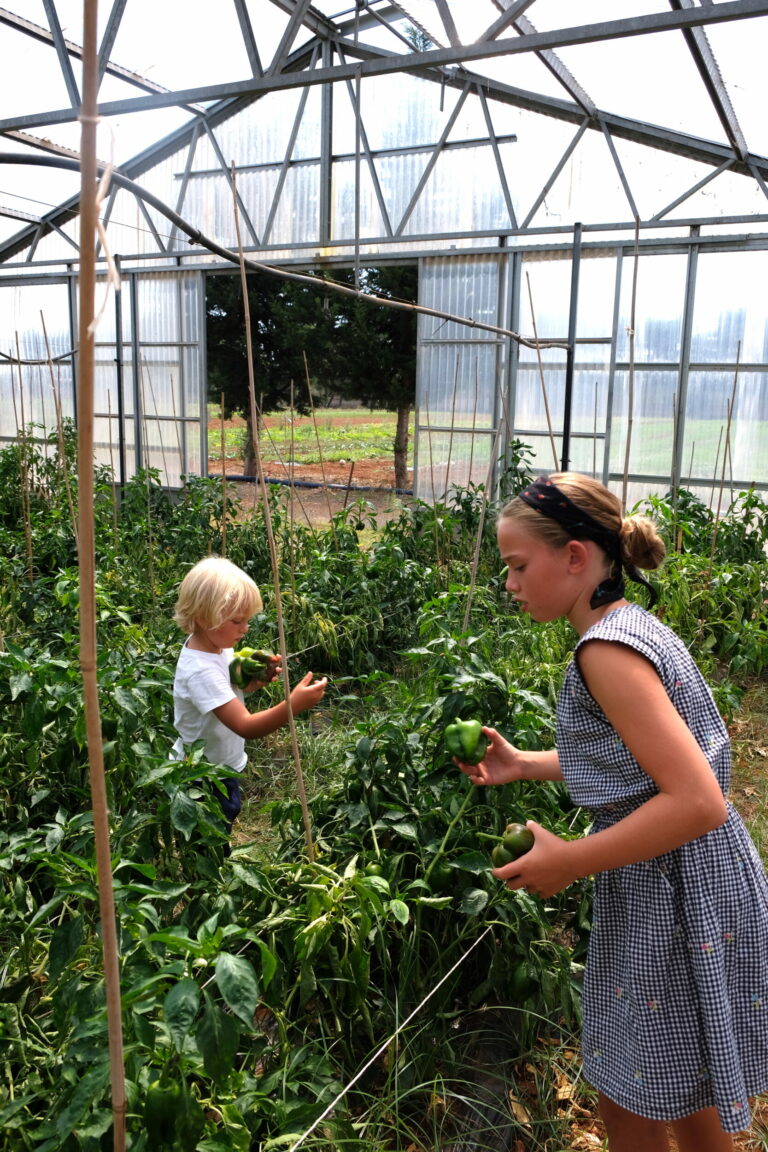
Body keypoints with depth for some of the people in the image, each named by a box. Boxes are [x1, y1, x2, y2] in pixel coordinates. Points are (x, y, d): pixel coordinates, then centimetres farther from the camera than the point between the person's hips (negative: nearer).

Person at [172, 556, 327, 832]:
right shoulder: (200, 670, -34)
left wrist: (255, 680, -10)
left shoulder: (215, 644, -7)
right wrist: (294, 704, -50)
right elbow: (245, 726, -39)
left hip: (221, 768, 9)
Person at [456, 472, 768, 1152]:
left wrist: (568, 862, -21)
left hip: (678, 899, -9)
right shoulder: (634, 626, 6)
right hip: (677, 891, 9)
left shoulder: (608, 649, -24)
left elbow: (699, 802, -29)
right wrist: (524, 765, 12)